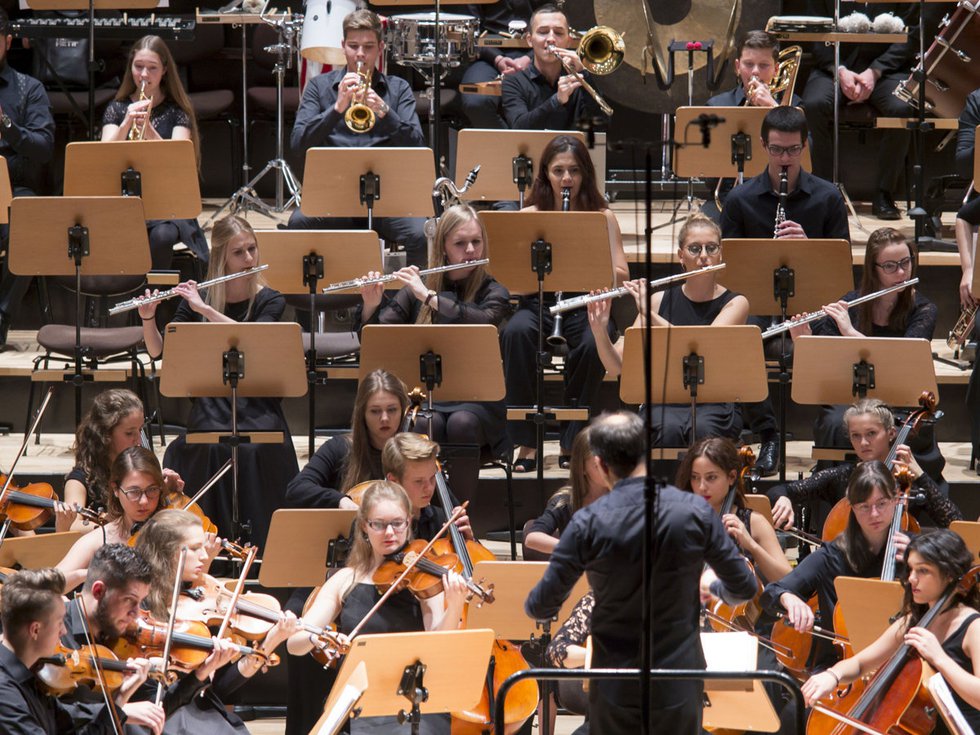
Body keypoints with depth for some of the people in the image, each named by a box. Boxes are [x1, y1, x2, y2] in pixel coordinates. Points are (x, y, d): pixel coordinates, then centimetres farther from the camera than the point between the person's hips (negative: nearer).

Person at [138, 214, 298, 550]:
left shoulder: (270, 302, 3)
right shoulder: (196, 298, 8)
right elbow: (158, 350, 6)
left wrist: (206, 309, -21)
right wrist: (148, 318, -13)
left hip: (256, 406, -1)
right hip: (210, 406, 1)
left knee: (254, 449, -28)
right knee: (214, 448, -27)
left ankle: (260, 545, -13)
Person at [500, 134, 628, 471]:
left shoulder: (603, 217, 6)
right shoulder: (529, 216, 7)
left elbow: (622, 276, -2)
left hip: (585, 306, 0)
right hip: (538, 303, 0)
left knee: (593, 344, -36)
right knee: (515, 332, -35)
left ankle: (571, 443, -17)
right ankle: (526, 442, -28)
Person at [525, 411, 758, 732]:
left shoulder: (589, 522, -14)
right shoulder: (696, 512, -12)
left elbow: (542, 607, -8)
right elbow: (744, 587, -1)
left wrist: (530, 605, 17)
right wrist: (713, 587, 22)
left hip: (616, 689, 0)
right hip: (678, 684, 1)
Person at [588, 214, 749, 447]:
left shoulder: (735, 303, 1)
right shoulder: (661, 300, 6)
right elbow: (616, 367, 0)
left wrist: (649, 314, -22)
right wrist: (599, 330, -19)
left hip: (716, 406, -1)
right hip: (664, 403, 1)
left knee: (701, 429, -36)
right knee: (669, 430, -35)